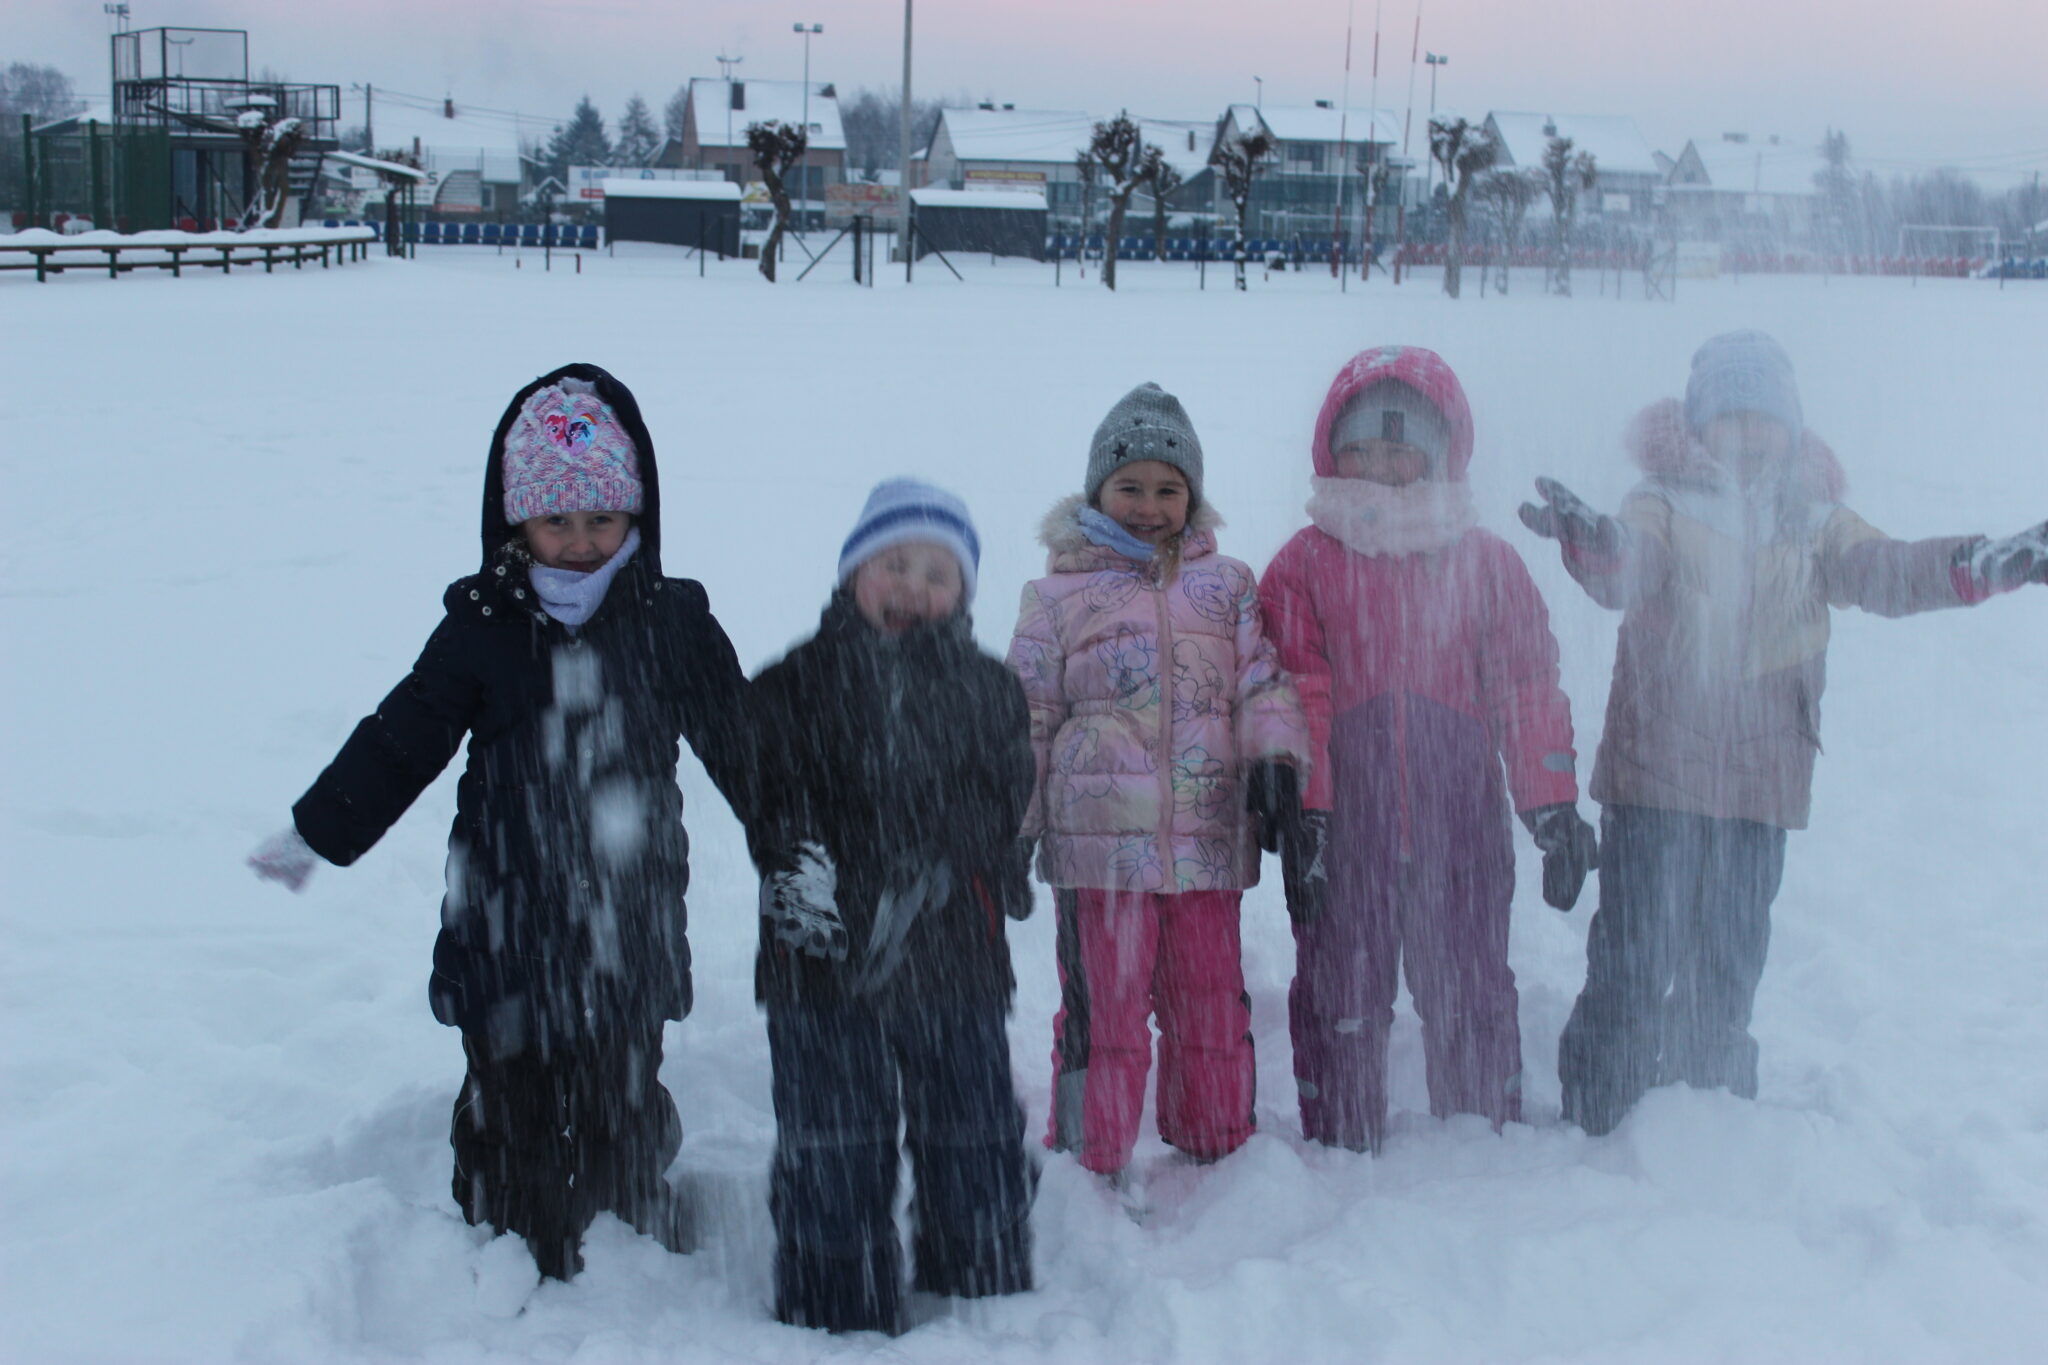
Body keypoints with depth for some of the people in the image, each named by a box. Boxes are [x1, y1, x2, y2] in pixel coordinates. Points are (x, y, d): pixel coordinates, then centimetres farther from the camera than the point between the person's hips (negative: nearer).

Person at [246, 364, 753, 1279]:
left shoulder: (672, 623, 0)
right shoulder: (481, 628, -2)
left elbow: (743, 745, 9)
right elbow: (399, 741, 3)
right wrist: (313, 834, 2)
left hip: (630, 925, 1)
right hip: (507, 919, 0)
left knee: (623, 1102, 11)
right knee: (514, 1104, 6)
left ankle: (644, 1242, 30)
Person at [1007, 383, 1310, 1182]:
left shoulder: (1225, 585, 13)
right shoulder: (1061, 593, 6)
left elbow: (1262, 680, 9)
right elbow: (1026, 712, 6)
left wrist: (1273, 754, -10)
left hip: (1207, 835, 3)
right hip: (1100, 837, -2)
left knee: (1211, 1005, 11)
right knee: (1102, 1006, 0)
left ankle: (1218, 1154, 26)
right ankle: (1090, 1164, 13)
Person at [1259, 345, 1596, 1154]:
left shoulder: (1486, 564, 6)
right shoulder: (1305, 565, 2)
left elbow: (1527, 689, 5)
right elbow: (1295, 694, -4)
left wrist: (1552, 804, -2)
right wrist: (1300, 809, -12)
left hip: (1460, 821, 1)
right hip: (1343, 823, -1)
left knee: (1470, 995, 12)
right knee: (1340, 997, 8)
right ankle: (1342, 1150, 22)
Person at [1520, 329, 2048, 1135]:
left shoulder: (1814, 522, 8)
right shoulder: (1664, 507, -3)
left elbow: (1882, 571, -6)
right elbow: (1628, 572, -23)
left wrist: (1979, 566, -26)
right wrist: (1591, 542, -48)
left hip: (1760, 780, 4)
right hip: (1653, 773, -4)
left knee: (1729, 962, 13)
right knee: (1635, 955, -1)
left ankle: (1709, 1107, 29)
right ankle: (1597, 1116, 11)